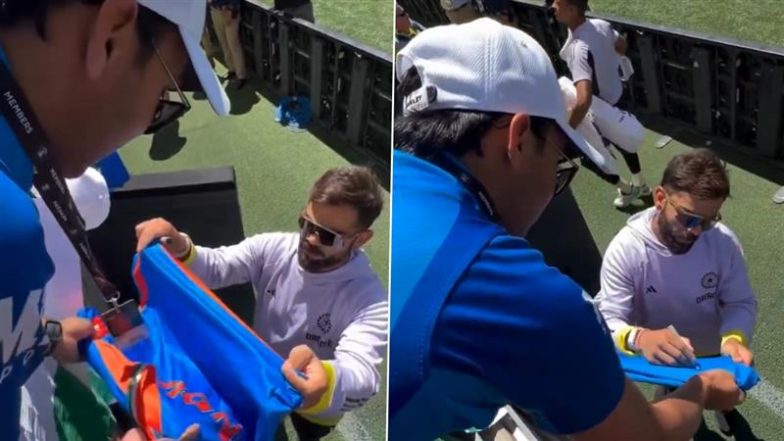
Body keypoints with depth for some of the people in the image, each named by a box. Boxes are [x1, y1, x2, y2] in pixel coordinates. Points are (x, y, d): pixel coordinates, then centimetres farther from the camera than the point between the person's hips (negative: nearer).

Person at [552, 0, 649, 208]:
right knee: (623, 144, 31)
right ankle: (641, 185, 54)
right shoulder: (601, 25, -14)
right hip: (617, 97, 8)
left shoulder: (579, 49, -40)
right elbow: (621, 45, 10)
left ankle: (627, 190, 42)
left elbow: (584, 101, -49)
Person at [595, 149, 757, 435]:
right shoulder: (625, 249, -28)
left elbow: (741, 303, -11)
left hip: (713, 358, 3)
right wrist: (639, 338, -52)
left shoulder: (724, 241, -20)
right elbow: (607, 321, -30)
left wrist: (734, 337, -33)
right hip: (657, 363, -2)